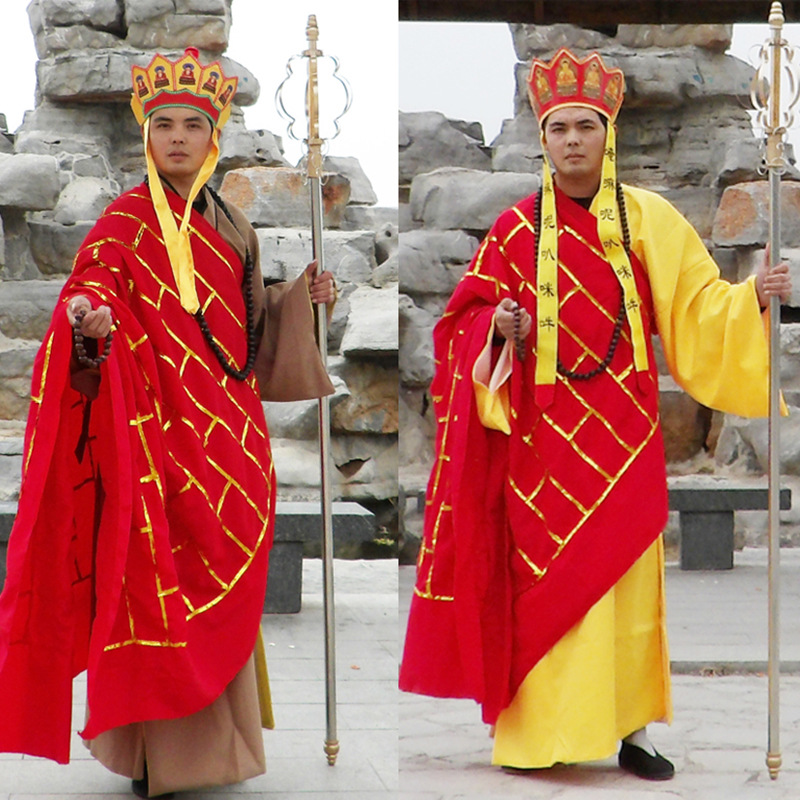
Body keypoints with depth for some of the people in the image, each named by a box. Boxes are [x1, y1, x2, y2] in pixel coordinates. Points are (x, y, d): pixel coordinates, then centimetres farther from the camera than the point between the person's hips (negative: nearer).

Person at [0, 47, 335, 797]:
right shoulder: (127, 220, -2)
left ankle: (220, 735, 21)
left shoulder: (229, 226, 15)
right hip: (159, 423, -6)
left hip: (228, 429, 6)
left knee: (224, 587, 10)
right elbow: (93, 286, -16)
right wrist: (88, 316, -37)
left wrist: (298, 300, 8)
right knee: (162, 576, -7)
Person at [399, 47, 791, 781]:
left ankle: (630, 727, 10)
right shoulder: (515, 229, 4)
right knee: (542, 576, 1)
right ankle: (536, 728, 9)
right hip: (542, 428, 0)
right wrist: (499, 326, -15)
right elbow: (470, 313, 5)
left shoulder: (648, 220, 2)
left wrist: (753, 297, -20)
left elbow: (697, 305, -3)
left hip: (619, 427, 0)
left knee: (624, 575, 2)